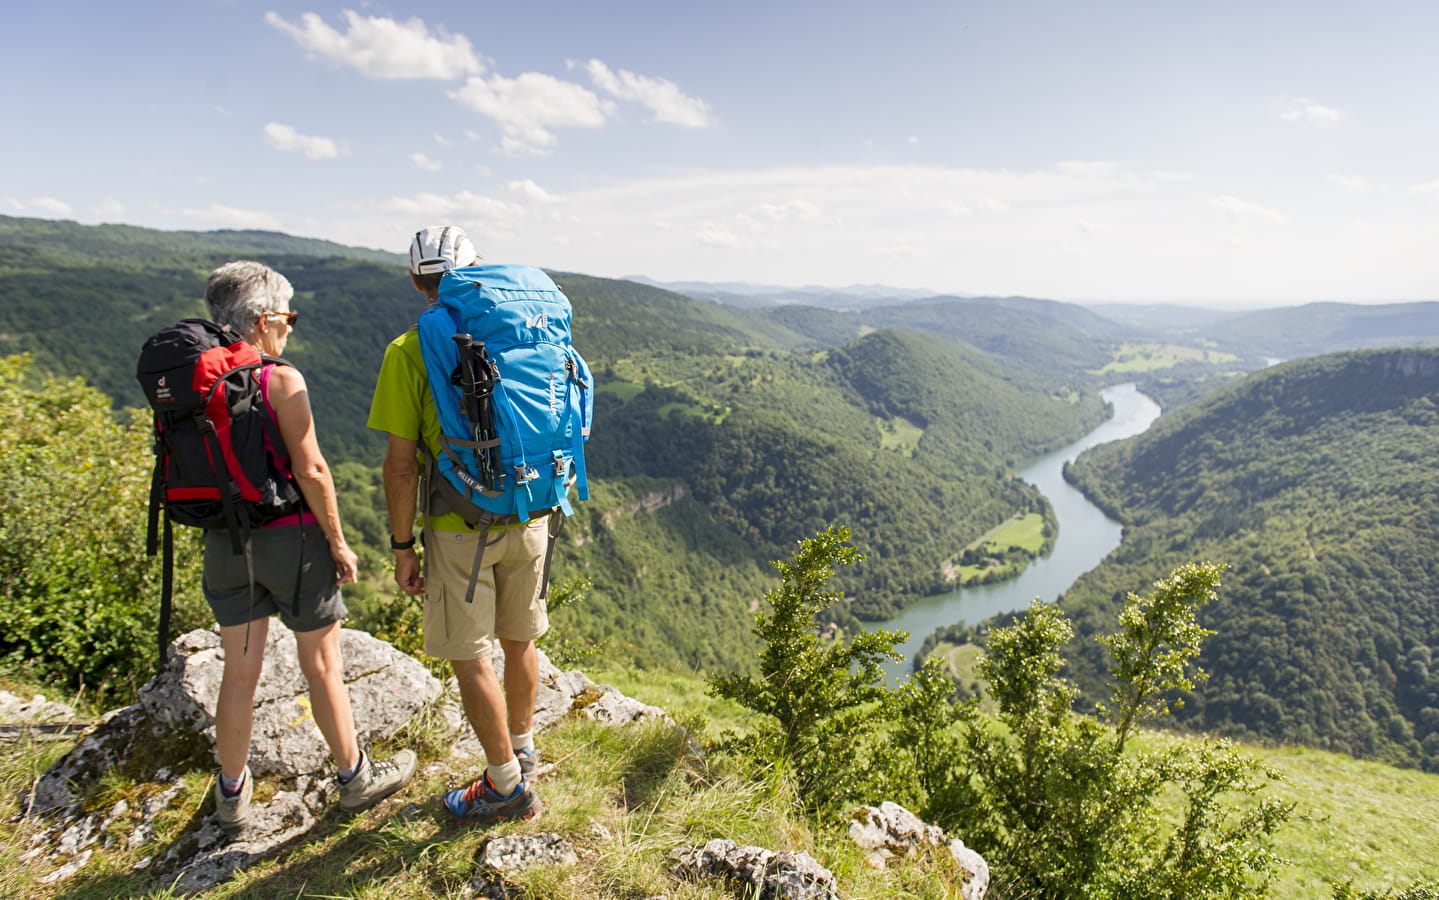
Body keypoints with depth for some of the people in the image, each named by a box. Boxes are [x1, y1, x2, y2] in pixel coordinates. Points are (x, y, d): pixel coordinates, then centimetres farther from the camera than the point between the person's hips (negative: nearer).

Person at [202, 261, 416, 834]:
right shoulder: (281, 381, -16)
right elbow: (311, 471, -18)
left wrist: (217, 533, 18)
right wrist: (338, 542, -9)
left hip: (225, 542, 5)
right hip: (290, 536, -5)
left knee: (240, 669, 16)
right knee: (322, 662, 10)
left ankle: (232, 794, 31)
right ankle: (355, 777, 27)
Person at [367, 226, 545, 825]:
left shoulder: (409, 351, -12)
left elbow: (401, 465, -14)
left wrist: (401, 545, -3)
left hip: (459, 529, -5)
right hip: (528, 521, 5)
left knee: (470, 658, 10)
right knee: (520, 640, 20)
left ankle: (508, 785, 21)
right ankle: (522, 749, 40)